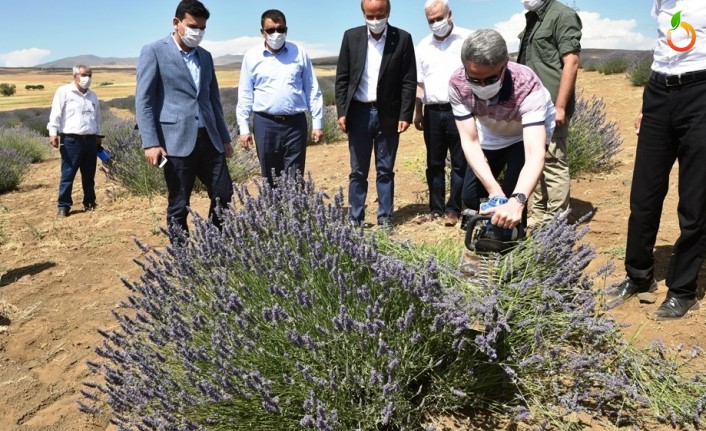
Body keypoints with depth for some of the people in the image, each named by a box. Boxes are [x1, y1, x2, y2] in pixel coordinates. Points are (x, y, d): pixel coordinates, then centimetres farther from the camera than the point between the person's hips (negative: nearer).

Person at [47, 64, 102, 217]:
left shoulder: (93, 95, 17)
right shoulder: (64, 91, -1)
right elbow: (56, 113, -7)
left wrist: (98, 136, 22)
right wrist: (53, 132, -16)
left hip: (90, 140, 5)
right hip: (71, 140, -5)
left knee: (89, 175, 11)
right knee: (68, 174, -3)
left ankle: (89, 203, 21)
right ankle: (63, 206, 3)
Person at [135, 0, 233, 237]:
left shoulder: (205, 56, 17)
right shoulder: (153, 52, -1)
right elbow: (143, 100, -7)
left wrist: (225, 137, 19)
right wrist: (150, 143, -15)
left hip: (209, 139, 6)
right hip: (176, 141, -6)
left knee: (223, 196, 6)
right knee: (178, 206, 2)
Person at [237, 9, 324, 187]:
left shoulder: (300, 53, 3)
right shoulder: (252, 56, 2)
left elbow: (313, 90, 5)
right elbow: (245, 94, 4)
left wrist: (317, 122, 3)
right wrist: (244, 128, 0)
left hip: (295, 123, 0)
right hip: (265, 124, 0)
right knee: (270, 179, 10)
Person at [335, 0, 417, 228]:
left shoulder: (402, 38, -1)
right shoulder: (351, 37, 2)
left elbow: (409, 81, -2)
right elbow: (342, 78, 3)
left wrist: (405, 115, -9)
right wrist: (342, 112, -4)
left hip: (388, 114, -1)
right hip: (359, 112, 1)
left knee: (385, 170, 6)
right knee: (358, 171, 6)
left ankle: (385, 218, 14)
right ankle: (356, 218, 15)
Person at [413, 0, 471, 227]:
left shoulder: (468, 39, 0)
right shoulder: (423, 46, 12)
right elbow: (419, 83, 13)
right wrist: (417, 112, 8)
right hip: (433, 112, 4)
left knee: (460, 162, 1)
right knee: (434, 163, 9)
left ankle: (453, 209, 9)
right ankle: (435, 208, 17)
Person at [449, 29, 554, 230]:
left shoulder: (527, 86, -39)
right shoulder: (457, 84, -30)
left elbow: (535, 153, -47)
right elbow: (469, 141, -29)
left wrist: (517, 200, -64)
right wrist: (494, 189, -41)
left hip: (527, 134, -3)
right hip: (490, 135, 3)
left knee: (511, 197, -18)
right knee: (471, 197, 3)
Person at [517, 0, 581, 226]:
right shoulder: (532, 20, 18)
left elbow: (571, 63, -14)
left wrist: (560, 106, -19)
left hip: (550, 109, -8)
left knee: (554, 165, -4)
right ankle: (537, 218, 22)